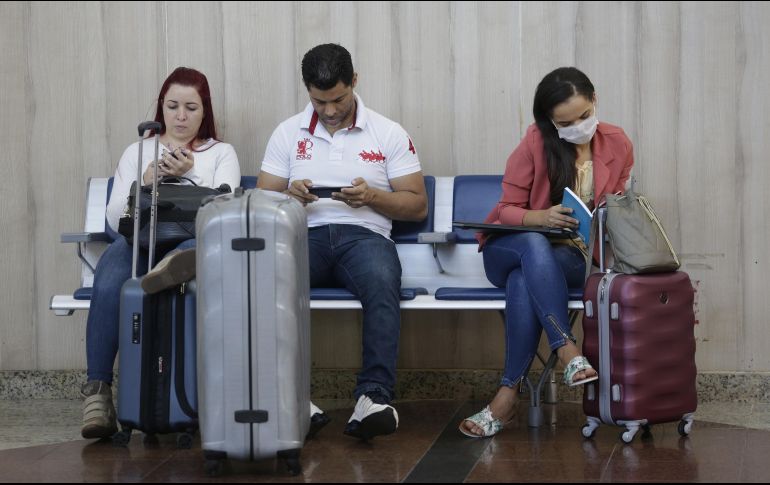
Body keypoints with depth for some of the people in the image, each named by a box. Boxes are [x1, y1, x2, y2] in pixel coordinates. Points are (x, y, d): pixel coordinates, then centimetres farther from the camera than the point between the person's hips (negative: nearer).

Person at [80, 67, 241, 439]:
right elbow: (115, 219, 13)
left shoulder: (221, 153, 21)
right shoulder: (137, 153, 24)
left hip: (194, 239, -1)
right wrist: (146, 182, -4)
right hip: (139, 239, 2)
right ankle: (97, 393, -30)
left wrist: (190, 175, -10)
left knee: (197, 249, -44)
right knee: (108, 287, -36)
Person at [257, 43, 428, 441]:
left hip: (364, 234, -1)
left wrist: (373, 196, -9)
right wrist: (290, 196, -8)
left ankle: (373, 397, -47)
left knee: (383, 285, -38)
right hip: (304, 234, 1)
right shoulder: (287, 133, 17)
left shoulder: (389, 134, 12)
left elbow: (417, 206, 10)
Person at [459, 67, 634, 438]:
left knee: (523, 282, -36)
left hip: (576, 258, 0)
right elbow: (507, 210, -5)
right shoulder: (535, 143, -6)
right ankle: (567, 352, -44)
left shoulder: (617, 144, 2)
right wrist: (542, 217, -26)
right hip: (508, 250, 0)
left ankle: (508, 394, -34)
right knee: (534, 243, -40)